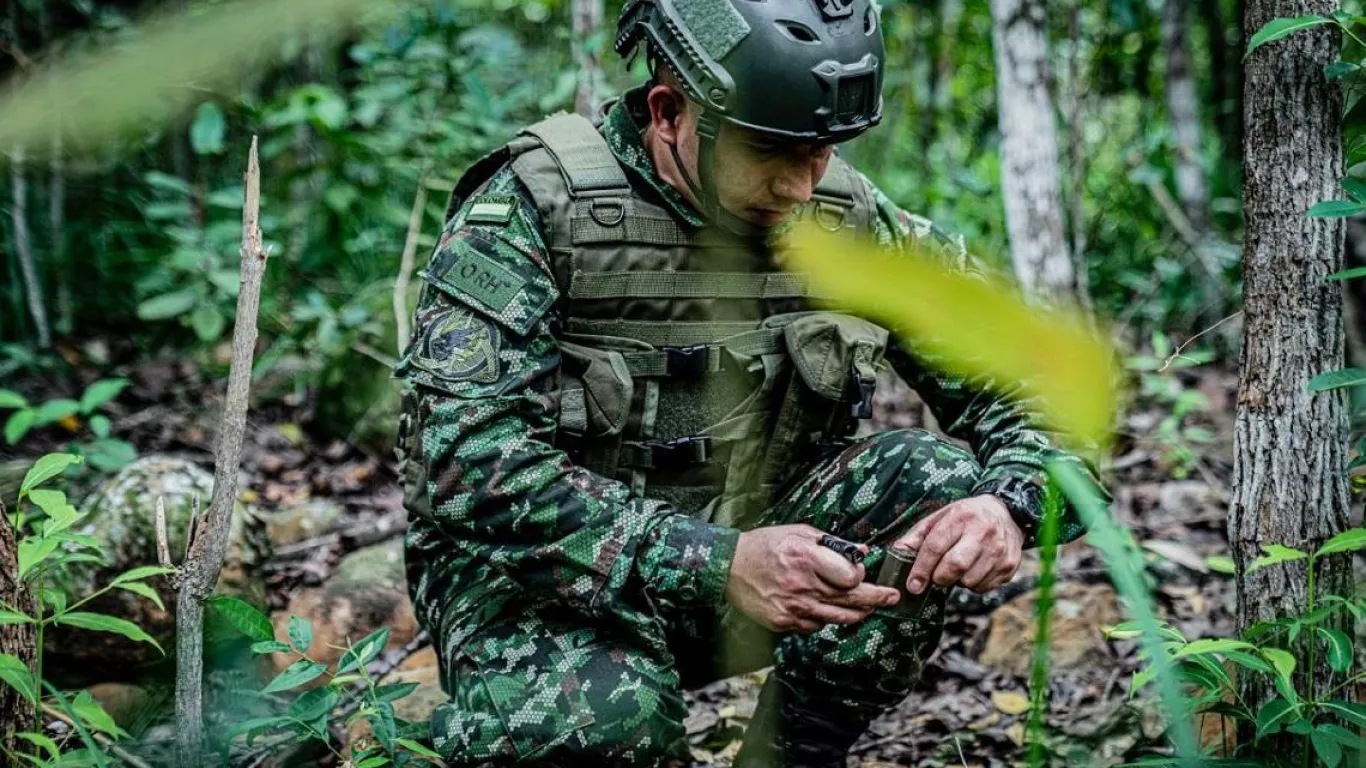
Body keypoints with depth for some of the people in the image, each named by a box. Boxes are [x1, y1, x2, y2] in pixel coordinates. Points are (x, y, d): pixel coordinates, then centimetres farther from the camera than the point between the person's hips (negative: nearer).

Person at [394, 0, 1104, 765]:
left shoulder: (854, 220, -5)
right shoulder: (534, 208, -18)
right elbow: (465, 457, -28)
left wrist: (1009, 507, -26)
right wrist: (715, 564, -37)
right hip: (549, 578, -4)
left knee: (934, 480, -19)